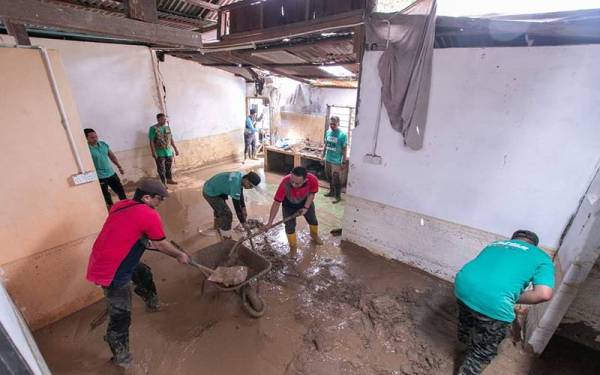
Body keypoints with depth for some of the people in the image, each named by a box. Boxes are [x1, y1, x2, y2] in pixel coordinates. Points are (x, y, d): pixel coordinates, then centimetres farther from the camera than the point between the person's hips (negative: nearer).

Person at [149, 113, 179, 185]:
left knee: (169, 167, 17)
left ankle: (169, 179, 33)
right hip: (159, 153, -5)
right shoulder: (153, 128, -10)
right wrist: (153, 152, -18)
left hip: (169, 152, 5)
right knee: (161, 169, 2)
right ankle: (163, 183, 12)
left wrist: (175, 149, 12)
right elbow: (151, 141, -13)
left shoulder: (168, 127, 8)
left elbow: (171, 139, 13)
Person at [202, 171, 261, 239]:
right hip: (210, 193, -10)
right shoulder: (236, 184, -34)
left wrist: (244, 209, 14)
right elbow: (236, 205, -30)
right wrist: (243, 223, -21)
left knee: (219, 207, 33)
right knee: (227, 215, -6)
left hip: (210, 188, 10)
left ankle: (217, 226, 59)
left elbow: (240, 194, 10)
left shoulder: (240, 176, -6)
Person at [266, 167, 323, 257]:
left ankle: (314, 235, 54)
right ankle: (293, 247, 27)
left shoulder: (313, 180, -39)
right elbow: (276, 203, -34)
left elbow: (312, 193, -15)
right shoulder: (285, 183, -43)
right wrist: (270, 222, -34)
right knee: (290, 227, -1)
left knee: (313, 220, 20)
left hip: (305, 202, 2)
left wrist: (306, 207, -23)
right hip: (289, 205, -2)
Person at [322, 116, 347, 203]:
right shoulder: (328, 132, 2)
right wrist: (323, 156, 12)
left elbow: (344, 149, -12)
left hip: (336, 161, -6)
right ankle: (331, 191, 37)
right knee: (330, 178, 18)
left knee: (336, 179, 1)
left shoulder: (342, 135, -15)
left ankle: (338, 196, 15)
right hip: (328, 159, 6)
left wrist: (343, 162, -12)